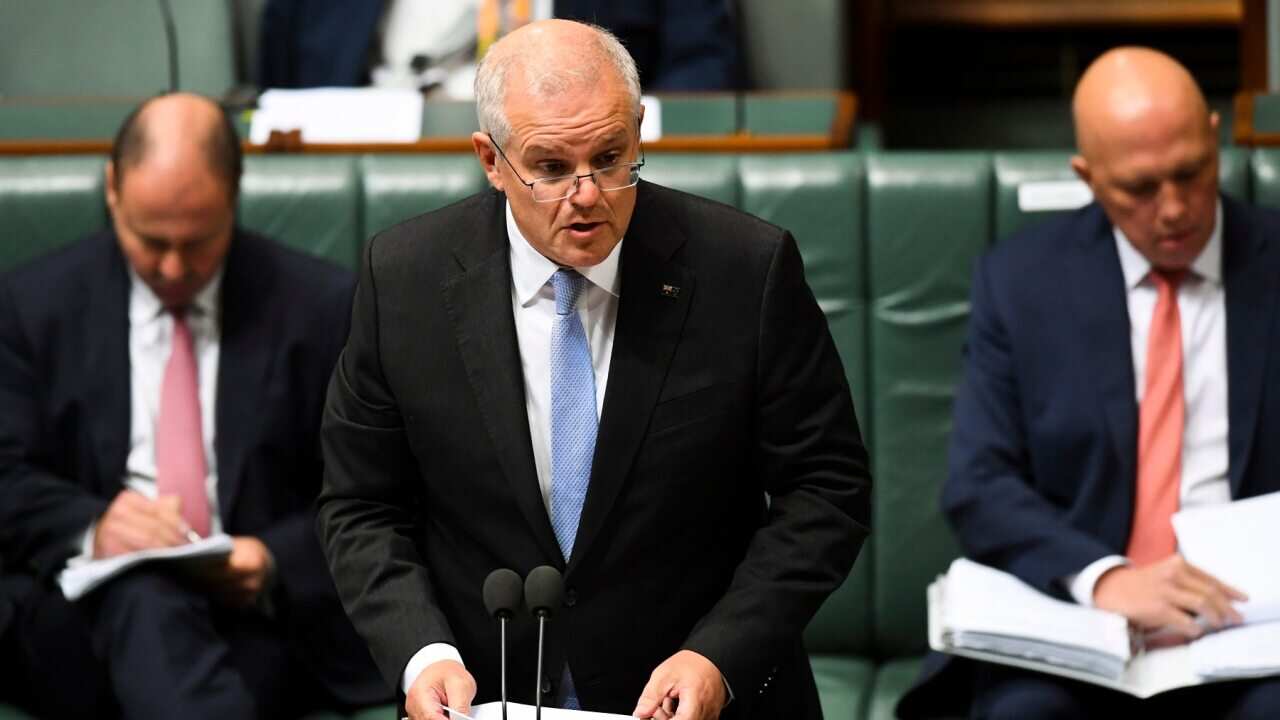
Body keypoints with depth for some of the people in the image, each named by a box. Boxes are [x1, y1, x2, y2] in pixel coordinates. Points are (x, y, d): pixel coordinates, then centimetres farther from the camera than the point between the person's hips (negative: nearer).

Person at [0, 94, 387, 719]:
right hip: (99, 602, 2)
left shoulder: (320, 306, 6)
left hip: (267, 610, -1)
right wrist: (91, 527, -19)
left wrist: (278, 561, -15)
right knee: (146, 598, -36)